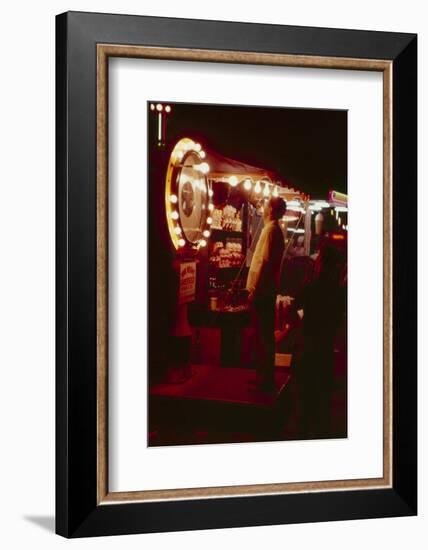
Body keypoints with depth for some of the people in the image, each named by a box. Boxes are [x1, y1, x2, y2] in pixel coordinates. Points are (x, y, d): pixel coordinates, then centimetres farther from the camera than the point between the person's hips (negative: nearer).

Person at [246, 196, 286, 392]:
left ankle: (266, 380, 0)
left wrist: (254, 289, -19)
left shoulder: (271, 229, -14)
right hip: (266, 291, 10)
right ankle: (264, 376, 22)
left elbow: (265, 262, -20)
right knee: (263, 334, 14)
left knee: (263, 336, -4)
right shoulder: (275, 230, 15)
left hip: (262, 291, -9)